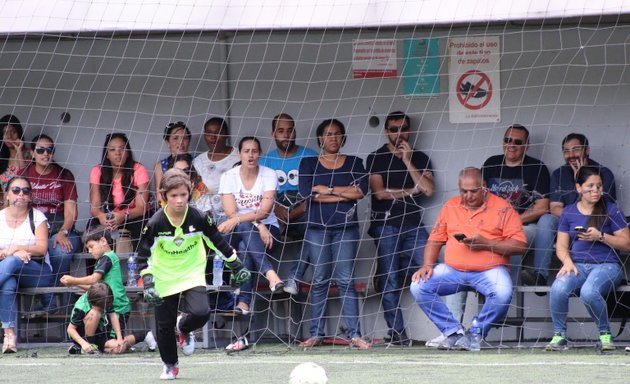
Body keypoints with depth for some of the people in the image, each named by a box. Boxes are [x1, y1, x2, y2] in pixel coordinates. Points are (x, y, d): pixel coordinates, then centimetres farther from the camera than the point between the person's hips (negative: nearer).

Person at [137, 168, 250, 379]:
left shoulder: (200, 218, -14)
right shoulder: (155, 223, -18)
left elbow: (218, 243, 0)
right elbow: (144, 255, -11)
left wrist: (237, 266, 5)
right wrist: (148, 284, -21)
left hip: (192, 274, 0)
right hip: (165, 279, 0)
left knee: (200, 313, -23)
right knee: (164, 325, 3)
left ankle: (184, 328, 14)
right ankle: (170, 366, 29)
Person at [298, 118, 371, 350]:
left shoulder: (354, 163, 11)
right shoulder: (309, 164, 10)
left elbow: (361, 190, -5)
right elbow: (306, 192, -7)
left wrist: (327, 190, -7)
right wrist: (344, 195, -6)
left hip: (346, 228, 0)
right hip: (317, 227, 0)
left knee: (345, 280, -5)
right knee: (319, 281, 0)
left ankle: (354, 334, -6)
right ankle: (316, 334, 2)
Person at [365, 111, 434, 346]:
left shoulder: (420, 158, 14)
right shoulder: (376, 158, 6)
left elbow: (428, 190, -1)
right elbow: (380, 192, -6)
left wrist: (408, 162, -5)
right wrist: (411, 191, -1)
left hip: (413, 224, 3)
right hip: (385, 224, -3)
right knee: (389, 279, -8)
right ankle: (396, 332, -7)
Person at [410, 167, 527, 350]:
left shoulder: (502, 208, 1)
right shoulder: (450, 206, 14)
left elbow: (519, 245, -6)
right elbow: (435, 240, 16)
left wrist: (485, 244, -15)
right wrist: (427, 265, -2)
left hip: (489, 270, -4)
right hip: (452, 270, 4)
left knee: (503, 294, -35)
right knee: (418, 286, -19)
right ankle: (454, 332, -14)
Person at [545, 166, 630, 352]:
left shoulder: (611, 210, 6)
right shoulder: (569, 212, 13)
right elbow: (561, 247, 12)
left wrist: (600, 236, -11)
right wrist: (568, 262, -10)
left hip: (606, 265, -2)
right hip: (577, 265, 2)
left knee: (588, 291, -36)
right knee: (559, 288, -32)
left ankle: (605, 335, -13)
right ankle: (559, 336, -14)